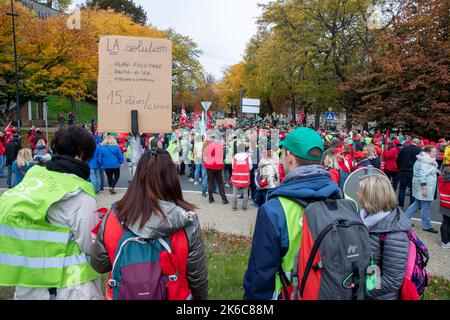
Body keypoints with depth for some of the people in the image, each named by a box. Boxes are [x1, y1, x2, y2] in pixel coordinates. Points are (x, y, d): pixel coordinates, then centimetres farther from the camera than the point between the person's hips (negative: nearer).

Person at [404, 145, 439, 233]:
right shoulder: (425, 162, -20)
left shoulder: (428, 161, 14)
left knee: (417, 203, 16)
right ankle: (427, 226, 9)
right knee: (425, 207, -1)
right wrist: (424, 188, -26)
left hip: (425, 186, 11)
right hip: (425, 186, -11)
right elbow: (422, 175, -25)